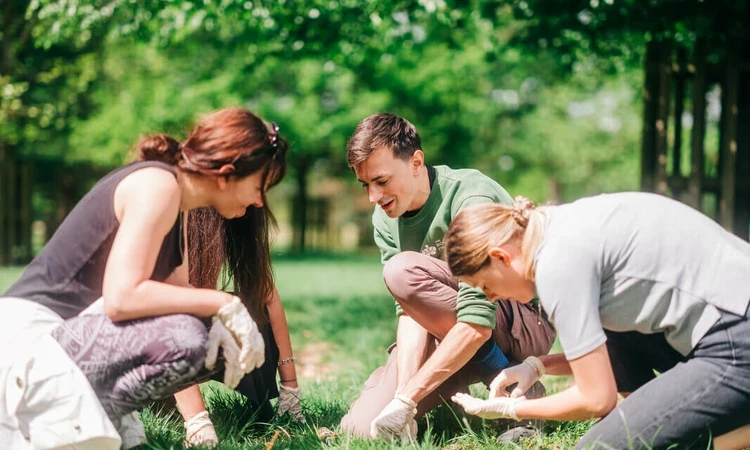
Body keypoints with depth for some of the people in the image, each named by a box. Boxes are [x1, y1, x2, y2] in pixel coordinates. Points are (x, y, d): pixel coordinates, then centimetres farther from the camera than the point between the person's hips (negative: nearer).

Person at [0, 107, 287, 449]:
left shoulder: (174, 200, 13)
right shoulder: (158, 183, -16)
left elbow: (174, 292, 8)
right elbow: (121, 298, -26)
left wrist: (221, 322, -12)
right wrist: (223, 305, -20)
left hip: (63, 332, 10)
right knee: (184, 338, -29)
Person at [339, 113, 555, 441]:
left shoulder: (470, 199, -25)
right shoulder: (385, 220, -3)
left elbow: (477, 323, -32)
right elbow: (412, 311, -12)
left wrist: (406, 397, -32)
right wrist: (403, 393, -29)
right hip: (447, 332, 6)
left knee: (403, 271, -28)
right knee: (361, 425, -11)